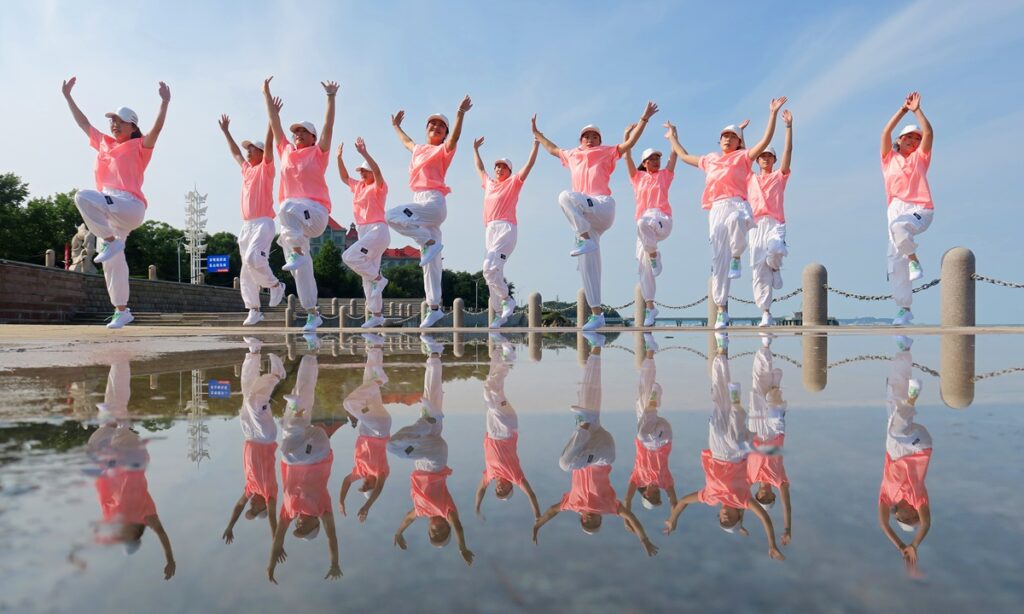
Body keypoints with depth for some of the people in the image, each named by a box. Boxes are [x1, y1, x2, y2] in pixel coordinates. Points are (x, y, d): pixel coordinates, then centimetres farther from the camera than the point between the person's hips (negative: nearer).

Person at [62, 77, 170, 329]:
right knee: (111, 262, 5)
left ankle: (110, 242, -21)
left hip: (130, 206, -7)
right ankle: (122, 310, 11)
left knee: (83, 196, -31)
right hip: (107, 212, 7)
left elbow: (156, 129, -13)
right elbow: (83, 122, 34)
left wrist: (164, 103, -23)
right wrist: (67, 97, 36)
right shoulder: (104, 143, 23)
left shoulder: (138, 146, 3)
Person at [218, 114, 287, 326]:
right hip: (246, 224, 8)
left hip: (263, 223, -8)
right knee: (246, 270, 2)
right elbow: (235, 152, 36)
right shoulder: (247, 170, 21)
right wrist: (226, 132, 42)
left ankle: (275, 284, -2)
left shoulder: (265, 168, 3)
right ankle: (254, 310, 4)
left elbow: (269, 144, -8)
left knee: (253, 258, -27)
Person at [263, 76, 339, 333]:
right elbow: (275, 123, 21)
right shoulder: (286, 152, 19)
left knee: (288, 208, -39)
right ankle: (313, 313, 7)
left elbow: (328, 126, -2)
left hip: (316, 211, -5)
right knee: (300, 269, 1)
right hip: (293, 217, 5)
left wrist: (331, 98, -7)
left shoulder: (318, 153, 7)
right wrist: (267, 94, 21)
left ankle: (297, 253, -30)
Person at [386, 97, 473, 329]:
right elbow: (406, 141, 45)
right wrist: (396, 125, 57)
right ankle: (435, 308, 5)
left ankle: (430, 242, -18)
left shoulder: (443, 150, 4)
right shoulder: (419, 150, 23)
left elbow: (455, 137, -18)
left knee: (392, 216, -27)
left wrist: (460, 114, -29)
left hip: (433, 203, -7)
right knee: (430, 261, 4)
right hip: (420, 204, 7)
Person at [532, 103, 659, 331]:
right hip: (584, 217, 5)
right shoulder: (572, 155, 27)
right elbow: (553, 149, 43)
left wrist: (644, 119, 0)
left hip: (602, 206, -5)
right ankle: (597, 313, -4)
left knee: (566, 196, -32)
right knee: (588, 265, -4)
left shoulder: (606, 153, 15)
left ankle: (586, 239, -34)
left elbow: (630, 142, 7)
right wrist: (536, 133, 48)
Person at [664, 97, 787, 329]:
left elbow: (765, 141, 4)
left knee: (735, 221, -44)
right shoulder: (710, 160, 30)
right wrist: (673, 138, 50)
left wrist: (773, 114, -1)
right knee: (718, 261, -4)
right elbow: (685, 157, 43)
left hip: (736, 205, -4)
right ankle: (722, 310, 0)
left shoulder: (743, 156, 17)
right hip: (716, 211, 4)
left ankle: (737, 257, -17)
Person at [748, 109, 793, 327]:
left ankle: (775, 268, 0)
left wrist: (789, 125, 2)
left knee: (775, 249, -36)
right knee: (758, 272, -5)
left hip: (775, 223, -2)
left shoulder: (779, 176, 16)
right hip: (756, 225, 2)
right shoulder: (750, 178, 21)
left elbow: (788, 150, 7)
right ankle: (766, 314, -1)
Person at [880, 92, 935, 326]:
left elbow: (928, 133, 2)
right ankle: (904, 309, 1)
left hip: (920, 210, -2)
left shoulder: (919, 158, 16)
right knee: (896, 263, -5)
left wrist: (917, 110, 5)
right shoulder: (889, 158, 19)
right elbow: (886, 133, 7)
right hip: (896, 210, 2)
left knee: (899, 226, -39)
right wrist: (903, 109, 6)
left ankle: (914, 260, -15)